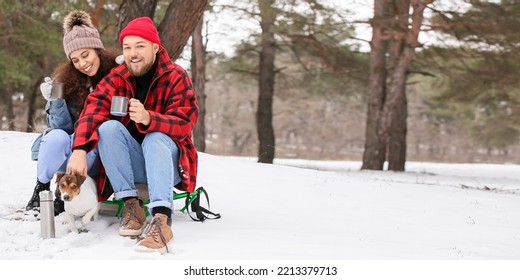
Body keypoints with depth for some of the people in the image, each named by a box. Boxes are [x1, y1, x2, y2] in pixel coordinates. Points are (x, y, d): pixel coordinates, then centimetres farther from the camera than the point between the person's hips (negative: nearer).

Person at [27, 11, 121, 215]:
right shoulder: (65, 80, -5)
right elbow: (62, 127, -5)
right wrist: (56, 101, -24)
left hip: (99, 155, -1)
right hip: (66, 152, 2)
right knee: (57, 137, -31)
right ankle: (41, 189, -8)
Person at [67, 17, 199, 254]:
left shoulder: (176, 77, -8)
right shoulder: (117, 78, -1)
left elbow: (185, 124, -21)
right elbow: (93, 110, -18)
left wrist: (148, 118, -40)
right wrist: (79, 150, -37)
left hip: (167, 160, -3)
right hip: (131, 165, 3)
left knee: (155, 137, -33)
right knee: (108, 127, -23)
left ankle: (161, 219, -50)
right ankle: (131, 205, -25)